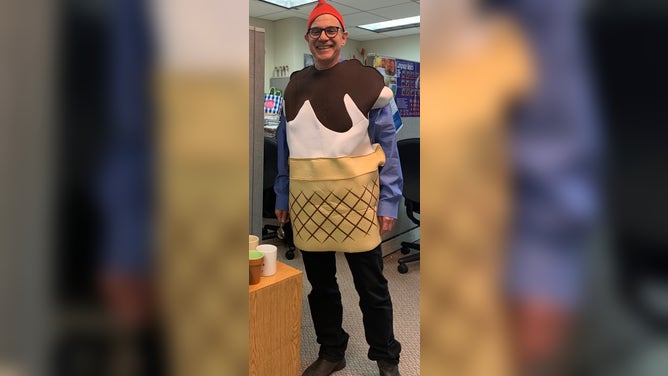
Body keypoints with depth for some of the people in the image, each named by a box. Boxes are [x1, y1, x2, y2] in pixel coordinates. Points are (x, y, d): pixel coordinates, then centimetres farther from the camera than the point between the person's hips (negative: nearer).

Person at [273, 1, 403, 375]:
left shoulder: (366, 80, -3)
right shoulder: (294, 86, 10)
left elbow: (387, 144, -4)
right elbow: (286, 146, 13)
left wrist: (389, 201, -9)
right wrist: (283, 196, 12)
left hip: (355, 197, -4)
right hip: (307, 201, 4)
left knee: (372, 288, 8)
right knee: (320, 284, 15)